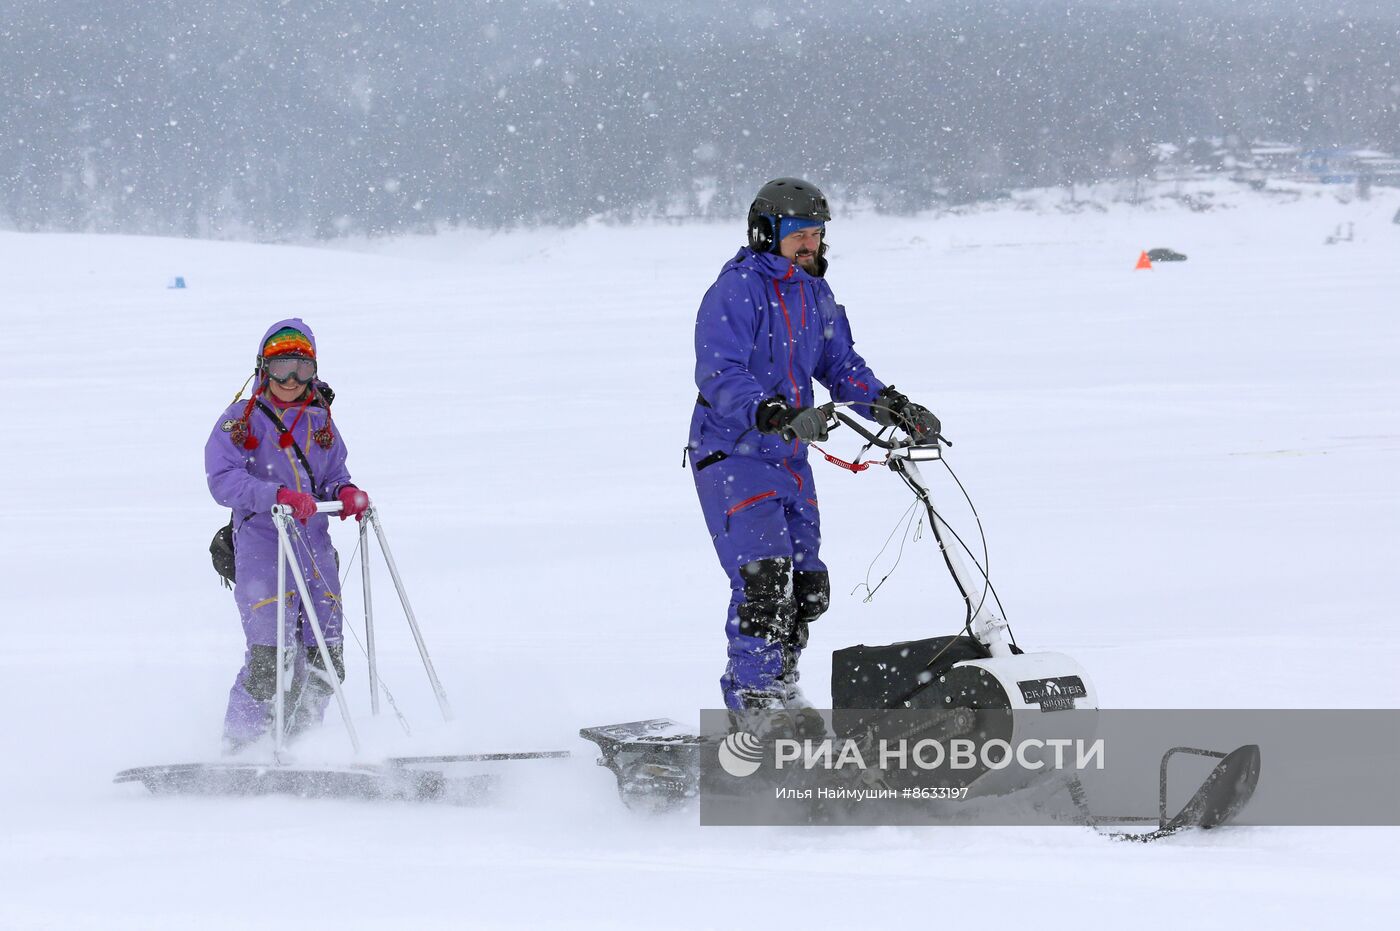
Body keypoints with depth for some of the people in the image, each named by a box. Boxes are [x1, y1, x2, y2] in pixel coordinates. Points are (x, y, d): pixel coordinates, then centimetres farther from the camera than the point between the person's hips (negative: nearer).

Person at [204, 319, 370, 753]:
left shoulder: (320, 422, 18)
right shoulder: (241, 422, 1)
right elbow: (223, 480, -11)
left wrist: (346, 493, 0)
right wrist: (280, 495, -25)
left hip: (314, 546, 6)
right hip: (261, 547, -6)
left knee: (324, 661, 1)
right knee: (271, 658, -17)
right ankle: (239, 745, -3)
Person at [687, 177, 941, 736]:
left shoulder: (816, 296, 12)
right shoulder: (736, 292, -14)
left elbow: (842, 367, 15)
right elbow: (718, 376, -24)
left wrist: (895, 407, -2)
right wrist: (775, 414, -39)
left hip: (789, 459, 8)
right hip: (731, 455, -8)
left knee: (806, 586, 7)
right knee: (763, 574, -19)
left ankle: (775, 689, 21)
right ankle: (755, 696, -15)